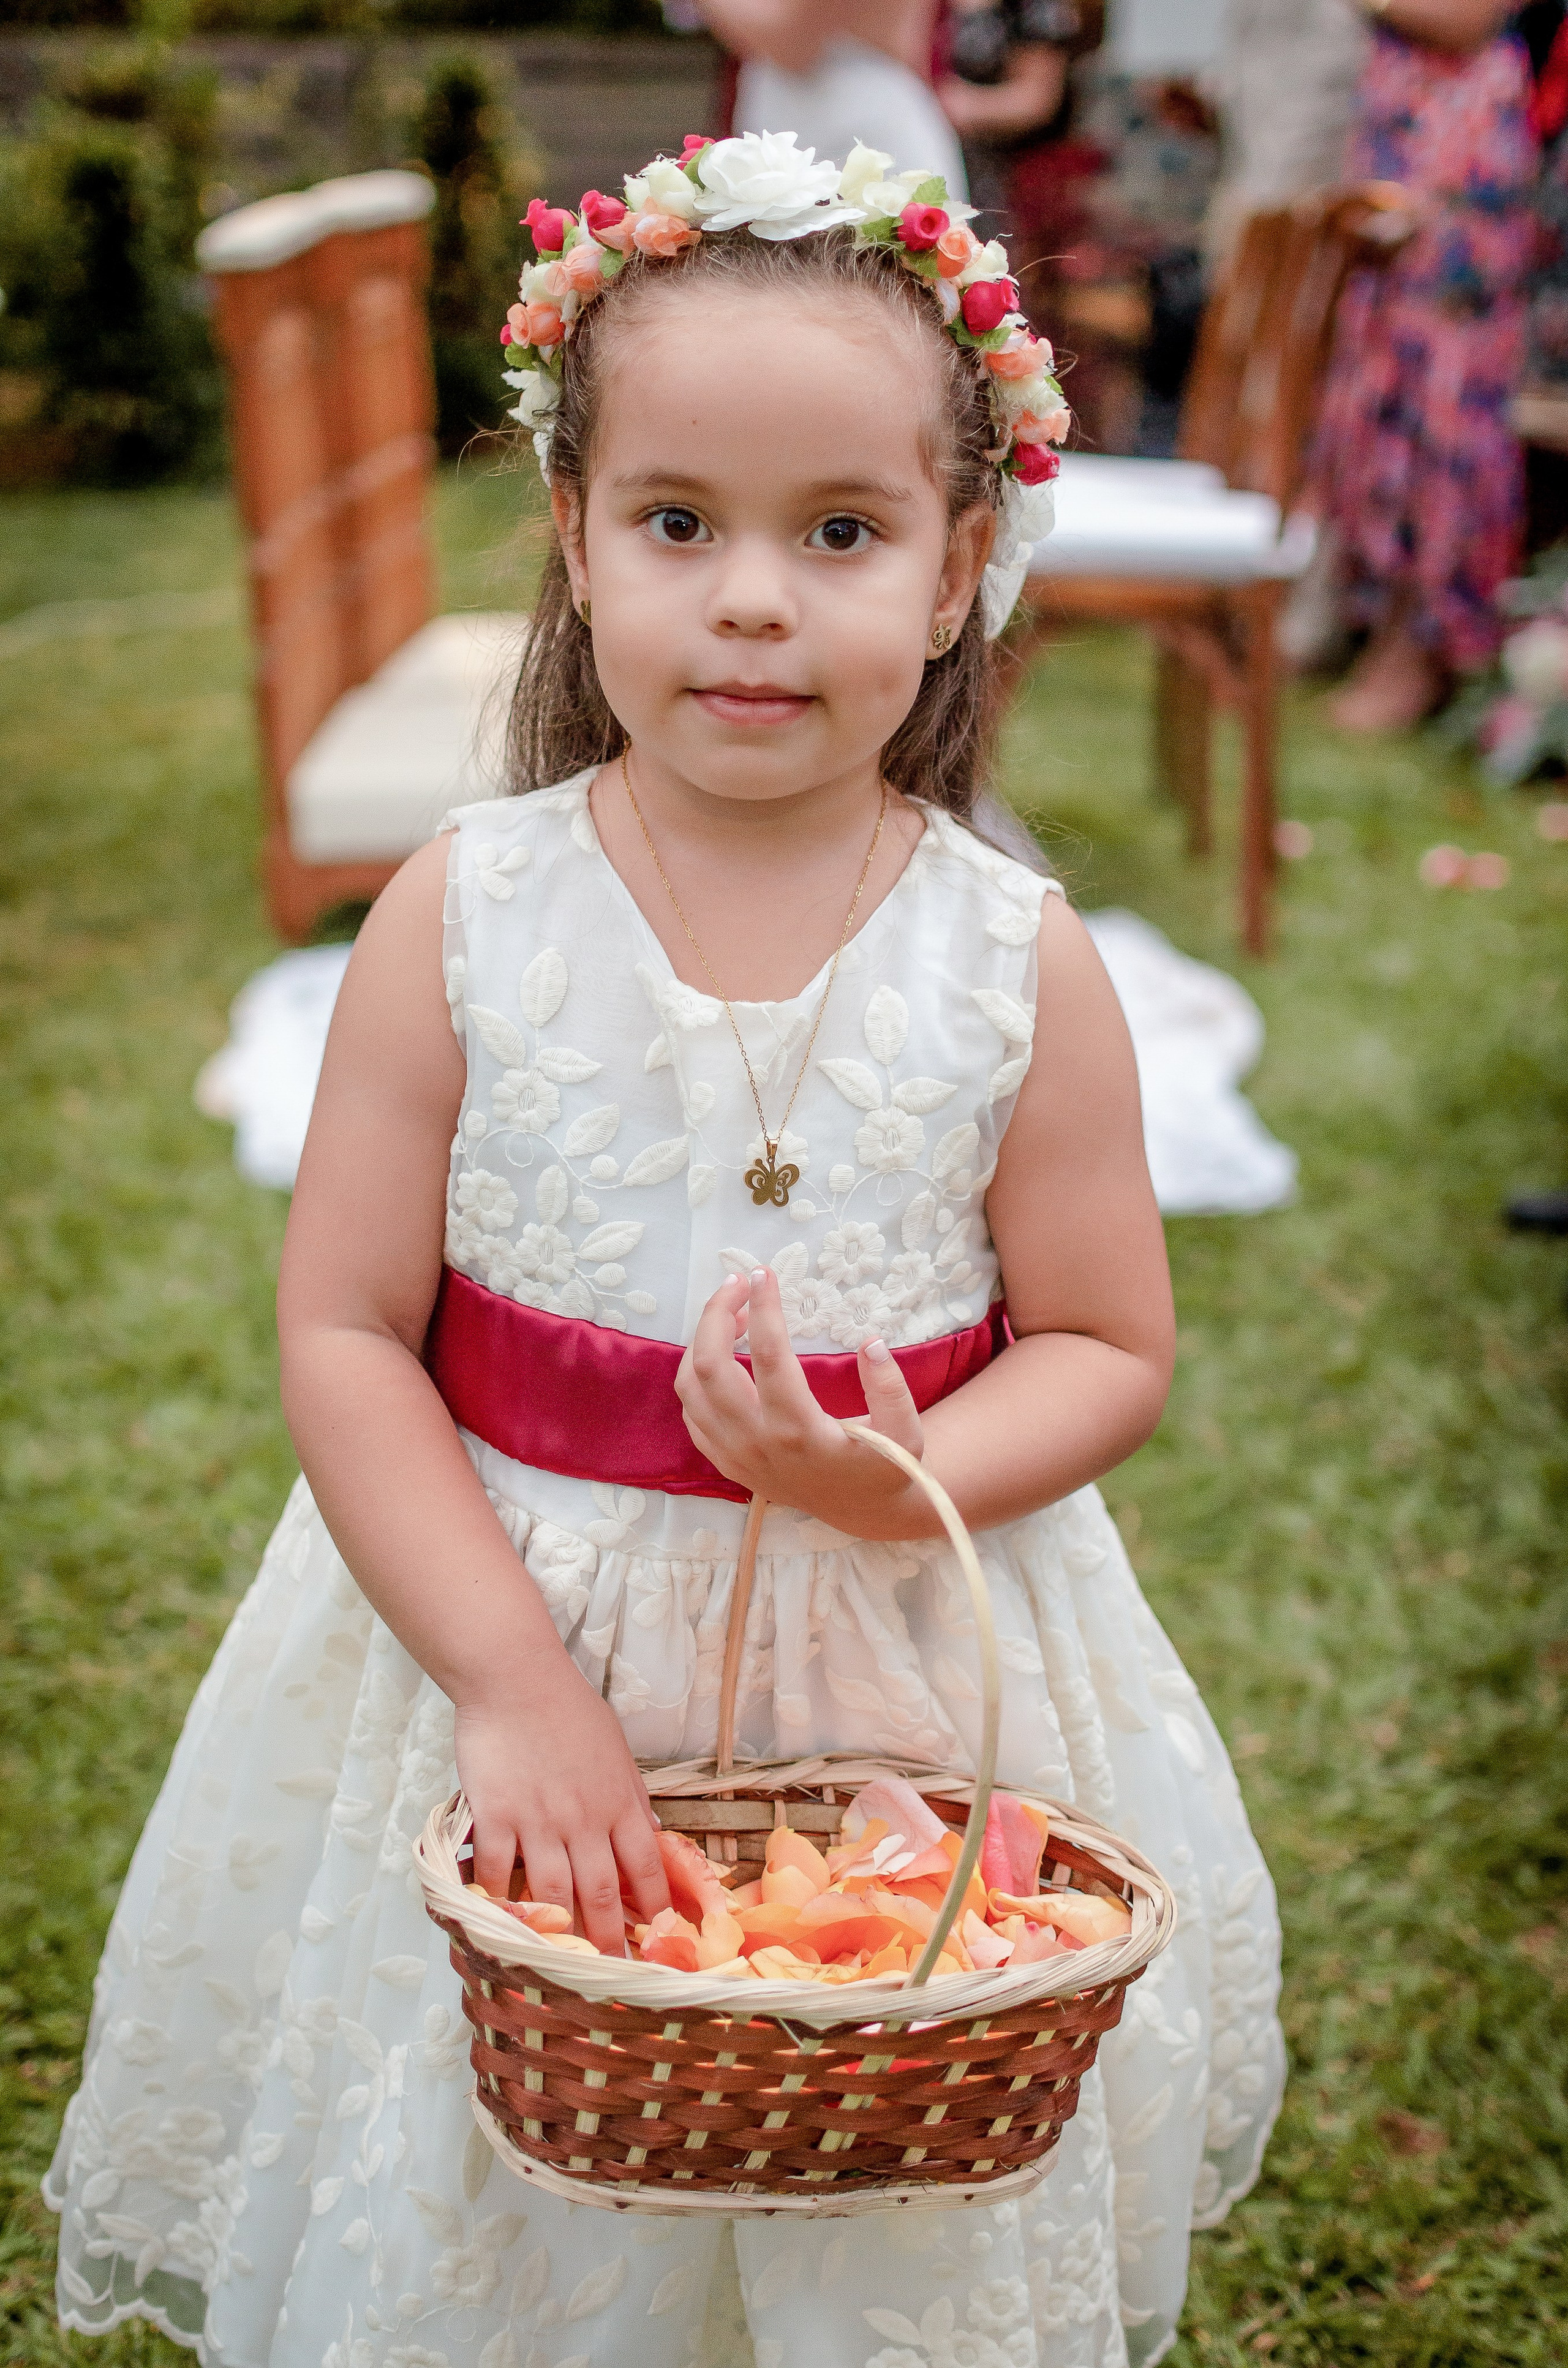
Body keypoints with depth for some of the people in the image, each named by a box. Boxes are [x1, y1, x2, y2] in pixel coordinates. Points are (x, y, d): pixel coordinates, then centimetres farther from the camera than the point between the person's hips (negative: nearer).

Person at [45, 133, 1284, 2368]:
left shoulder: (1016, 959, -11)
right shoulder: (465, 914, -11)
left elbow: (1109, 1345, -2)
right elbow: (343, 1336, -10)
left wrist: (905, 1486, -22)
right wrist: (512, 1681, -18)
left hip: (909, 1666, 0)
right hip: (494, 1612, 0)